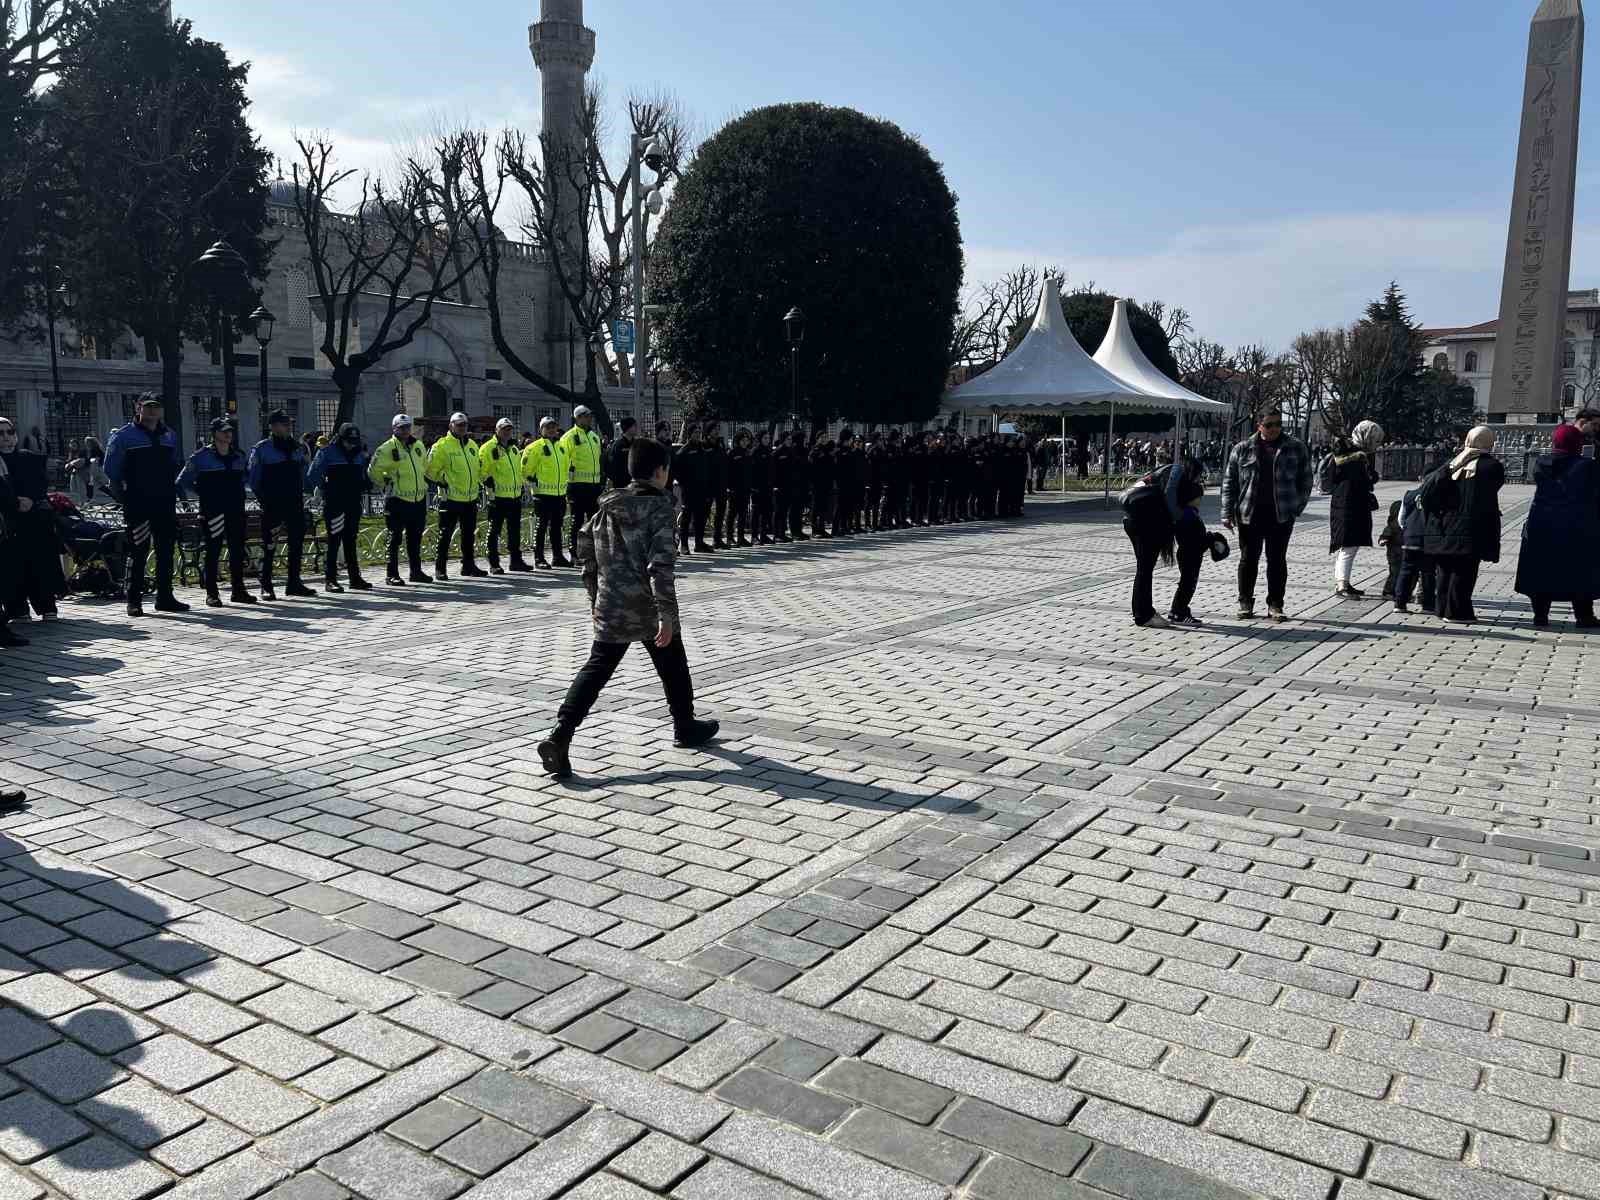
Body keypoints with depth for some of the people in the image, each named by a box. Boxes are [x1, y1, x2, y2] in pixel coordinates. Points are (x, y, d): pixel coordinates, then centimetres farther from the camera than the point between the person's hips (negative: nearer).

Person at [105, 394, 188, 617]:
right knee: (138, 552, -5)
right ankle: (134, 600, 1)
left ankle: (165, 597, 16)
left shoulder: (170, 436, 14)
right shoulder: (124, 436, -1)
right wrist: (121, 496, -3)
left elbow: (178, 466, 24)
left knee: (166, 550, 8)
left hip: (165, 504, 5)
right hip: (138, 504, -5)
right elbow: (111, 470, 0)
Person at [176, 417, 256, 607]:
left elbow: (246, 476, 28)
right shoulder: (201, 457, -3)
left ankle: (238, 590, 15)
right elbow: (183, 482, 0)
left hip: (236, 510, 5)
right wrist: (203, 492, -1)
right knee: (213, 551, -2)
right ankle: (212, 593, 3)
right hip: (212, 511, -5)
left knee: (238, 551, 6)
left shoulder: (239, 456, 11)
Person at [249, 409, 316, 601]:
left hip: (295, 503, 5)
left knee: (297, 542, 9)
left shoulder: (298, 447, 11)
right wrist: (263, 498, -8)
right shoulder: (262, 449, -4)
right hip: (272, 506, -5)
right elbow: (253, 478, -3)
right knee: (269, 545, -2)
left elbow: (305, 472, 19)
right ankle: (266, 587, 3)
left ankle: (294, 583, 19)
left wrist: (300, 493, 9)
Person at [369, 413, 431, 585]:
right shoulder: (387, 449, -9)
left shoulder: (419, 446, 10)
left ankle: (416, 571, 23)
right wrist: (386, 484, -1)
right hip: (397, 500, -6)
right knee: (395, 538, -2)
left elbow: (425, 467, 26)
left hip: (419, 499, 6)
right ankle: (392, 575, 3)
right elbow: (373, 471, -6)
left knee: (415, 538, 14)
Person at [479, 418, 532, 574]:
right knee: (494, 531, -1)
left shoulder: (514, 449, 16)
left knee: (515, 530, 12)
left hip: (515, 496, 7)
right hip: (497, 496, -7)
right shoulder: (488, 448, -7)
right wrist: (488, 482, -18)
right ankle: (493, 564, 3)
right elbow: (481, 470, -11)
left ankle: (516, 560, 21)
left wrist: (520, 485, 21)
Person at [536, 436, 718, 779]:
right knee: (673, 669, 17)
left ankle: (560, 735, -13)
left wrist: (595, 597, 23)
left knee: (596, 670, 2)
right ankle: (685, 727, 34)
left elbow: (586, 548, 13)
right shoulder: (659, 507, -11)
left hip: (611, 608, 4)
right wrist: (667, 614, -21)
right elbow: (660, 563, -20)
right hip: (650, 609, -4)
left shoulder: (607, 507, 8)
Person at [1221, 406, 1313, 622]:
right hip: (1249, 514, 0)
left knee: (1277, 560, 4)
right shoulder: (1242, 450, 5)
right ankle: (1245, 603, 17)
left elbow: (1305, 480, 11)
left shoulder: (1296, 448, 6)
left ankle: (1275, 605, 12)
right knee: (1249, 559, 6)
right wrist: (1228, 513, 0)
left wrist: (1298, 506, 3)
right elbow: (1229, 482, 6)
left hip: (1281, 515, 0)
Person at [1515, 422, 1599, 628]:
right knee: (1580, 573, 8)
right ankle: (1583, 616, 12)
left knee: (1542, 572, 9)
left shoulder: (1541, 465, -1)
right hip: (1578, 531, -2)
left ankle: (1540, 615, 11)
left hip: (1541, 528, 3)